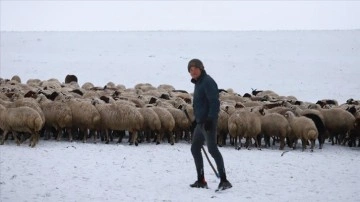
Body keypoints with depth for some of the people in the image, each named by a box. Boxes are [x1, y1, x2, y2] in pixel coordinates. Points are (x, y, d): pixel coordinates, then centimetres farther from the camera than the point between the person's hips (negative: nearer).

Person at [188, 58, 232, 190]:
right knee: (195, 149, 14)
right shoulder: (198, 82, 17)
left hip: (208, 122, -11)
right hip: (201, 122, 11)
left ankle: (224, 180, -18)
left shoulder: (207, 82, -13)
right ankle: (201, 180, 20)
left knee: (212, 149, -16)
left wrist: (210, 119, -27)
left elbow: (214, 102, -21)